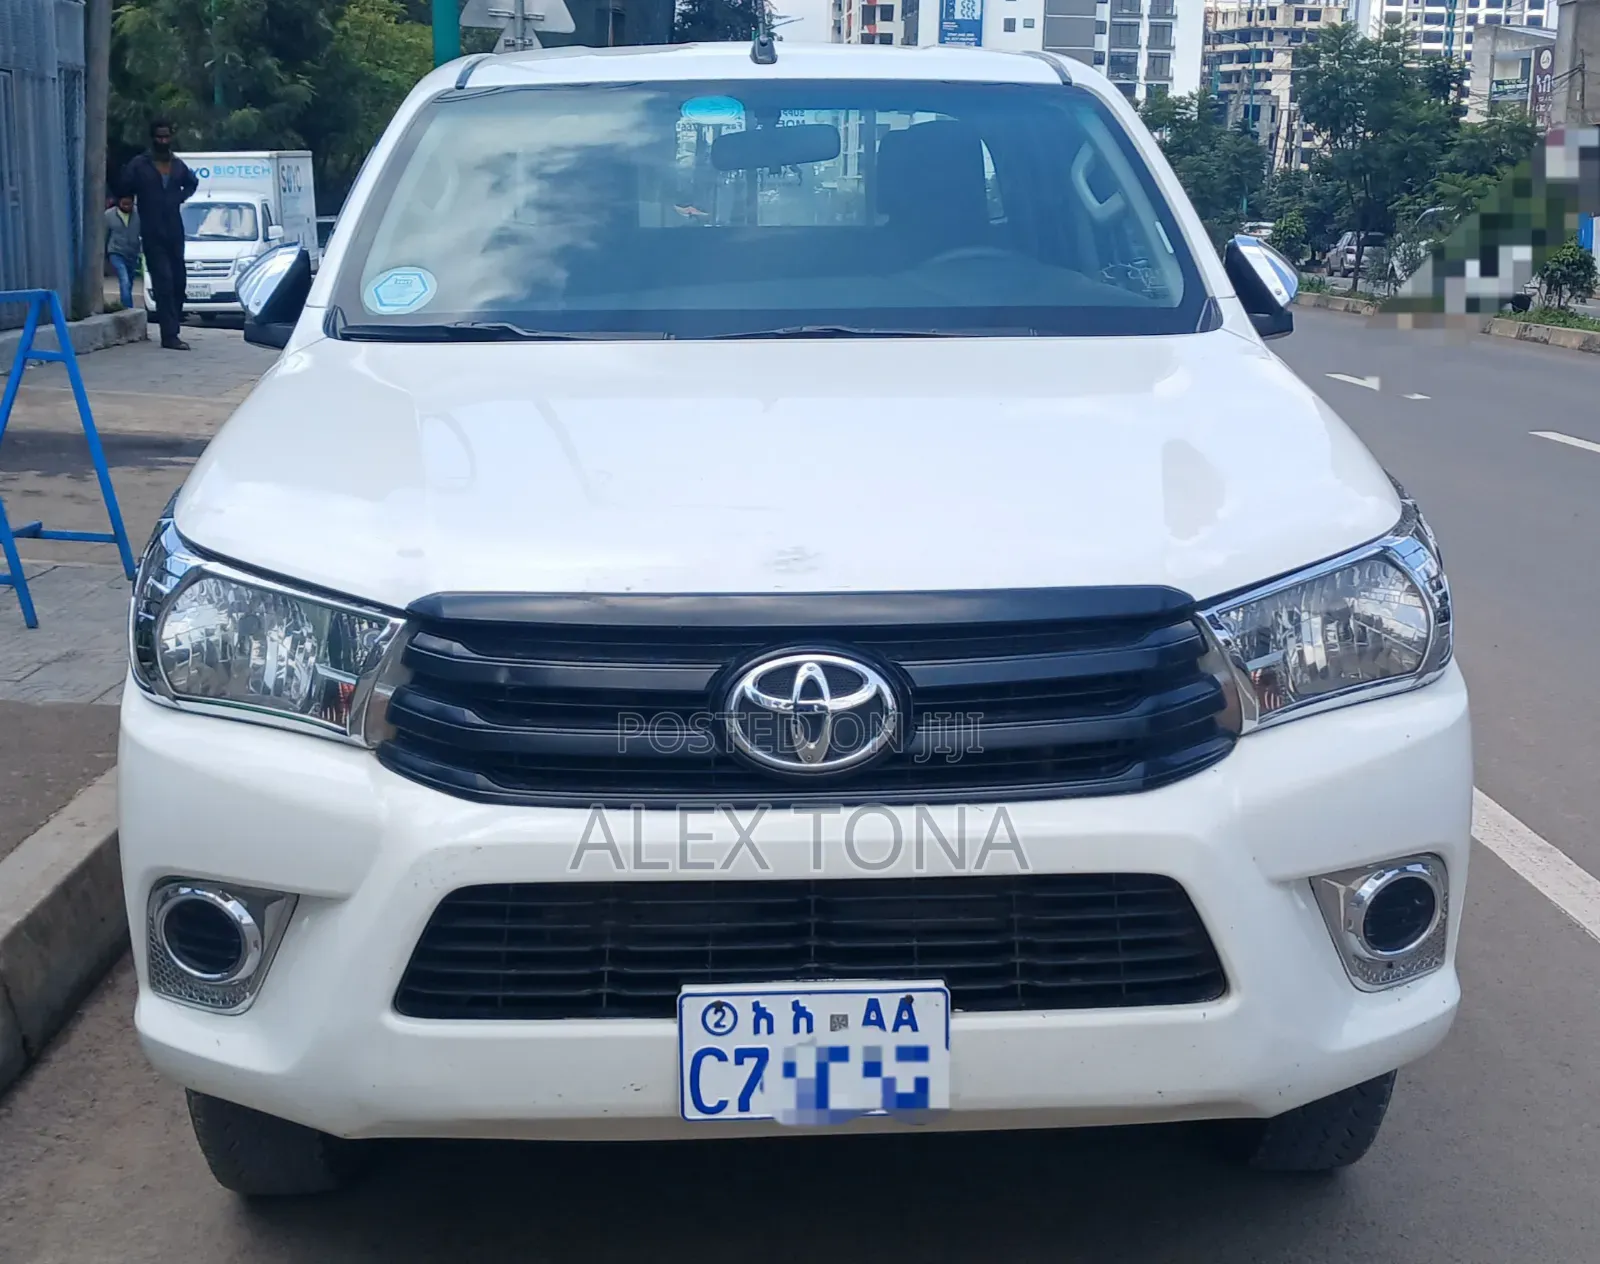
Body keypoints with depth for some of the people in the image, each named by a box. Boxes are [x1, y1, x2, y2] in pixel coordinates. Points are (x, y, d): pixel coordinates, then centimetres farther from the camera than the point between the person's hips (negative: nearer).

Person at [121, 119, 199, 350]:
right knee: (164, 283, -11)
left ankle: (172, 329, 20)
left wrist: (180, 197, 10)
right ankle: (170, 335, -13)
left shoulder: (178, 165, 9)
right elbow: (124, 190, 2)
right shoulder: (139, 165, -4)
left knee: (179, 281, 7)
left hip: (175, 232, 5)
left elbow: (192, 183, 27)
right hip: (152, 234, -5)